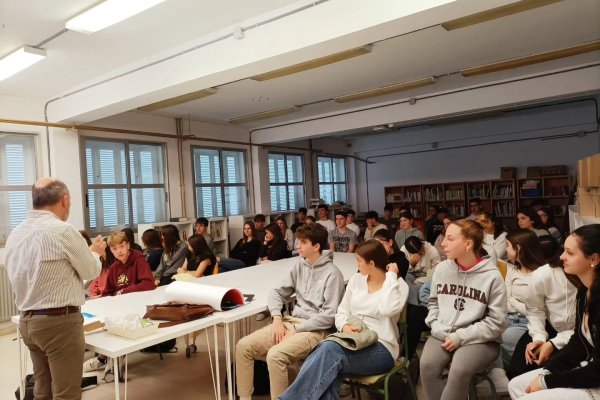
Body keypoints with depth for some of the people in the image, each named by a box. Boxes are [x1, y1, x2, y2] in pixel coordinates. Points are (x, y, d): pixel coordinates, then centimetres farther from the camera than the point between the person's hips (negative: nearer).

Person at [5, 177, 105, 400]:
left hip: (27, 321, 8)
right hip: (59, 322, -8)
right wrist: (94, 252, 14)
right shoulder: (63, 230, -17)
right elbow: (91, 271, -6)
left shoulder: (15, 234, 6)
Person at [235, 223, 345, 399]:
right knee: (243, 346, -7)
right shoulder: (299, 265, 9)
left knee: (275, 355, -32)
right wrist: (277, 319, -6)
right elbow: (278, 292, 12)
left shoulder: (332, 274, -12)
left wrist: (295, 330, -16)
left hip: (314, 330, -7)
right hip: (290, 322, 7)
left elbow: (329, 316, -16)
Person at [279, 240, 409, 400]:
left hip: (380, 349, -4)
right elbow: (342, 311, 12)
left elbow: (388, 310, -25)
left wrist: (391, 276, -16)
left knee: (330, 350, -33)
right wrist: (344, 326, -11)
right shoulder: (356, 279, 12)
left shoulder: (398, 285, -3)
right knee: (329, 363, -34)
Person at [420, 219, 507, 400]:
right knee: (427, 365, -25)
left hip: (479, 339, -3)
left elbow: (496, 323, -8)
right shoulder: (442, 268, 3)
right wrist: (438, 329, -2)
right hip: (443, 335, 3)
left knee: (459, 370, -32)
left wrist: (460, 337, -14)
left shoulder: (492, 276, -9)